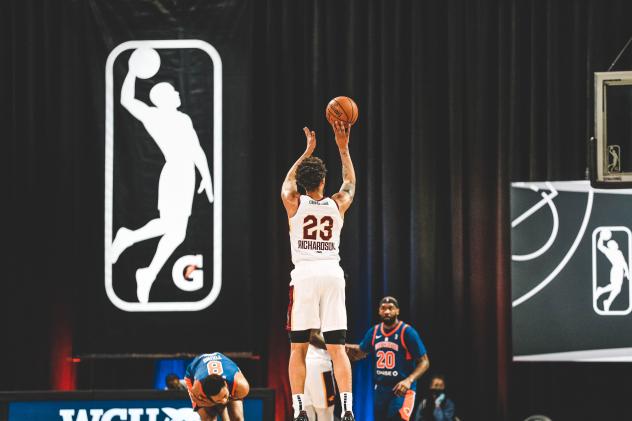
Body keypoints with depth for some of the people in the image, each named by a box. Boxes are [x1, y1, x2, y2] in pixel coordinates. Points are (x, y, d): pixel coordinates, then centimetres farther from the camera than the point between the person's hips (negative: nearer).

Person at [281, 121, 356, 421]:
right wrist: (343, 148, 35)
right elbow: (350, 182, 31)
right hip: (332, 275, 1)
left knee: (298, 348, 2)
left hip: (304, 276, -1)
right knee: (337, 348, -1)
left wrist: (308, 151, 38)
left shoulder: (294, 203, 5)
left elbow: (289, 179, 29)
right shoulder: (337, 205, 8)